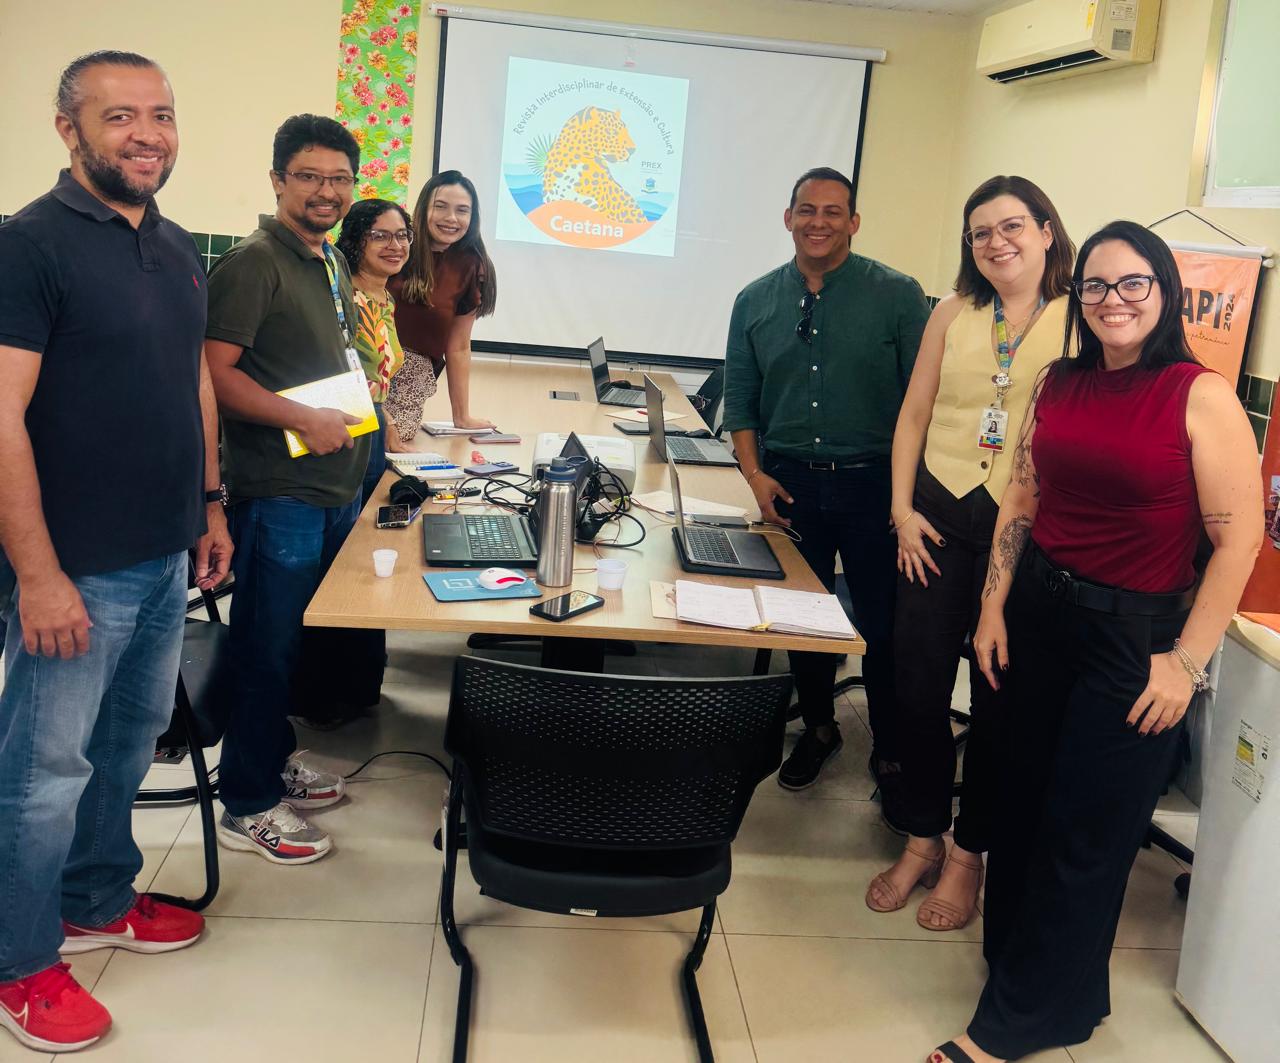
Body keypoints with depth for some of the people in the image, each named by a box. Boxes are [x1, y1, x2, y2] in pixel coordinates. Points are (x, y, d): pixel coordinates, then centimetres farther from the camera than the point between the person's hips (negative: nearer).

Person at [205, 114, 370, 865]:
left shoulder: (332, 263, 16)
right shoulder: (253, 263, -13)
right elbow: (214, 371, -20)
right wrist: (304, 420, -24)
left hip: (336, 485, 9)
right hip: (280, 488, -9)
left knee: (303, 636, 19)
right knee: (268, 644, -1)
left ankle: (277, 759, 35)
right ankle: (249, 808, 10)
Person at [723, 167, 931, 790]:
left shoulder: (897, 296, -4)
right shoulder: (755, 302, 7)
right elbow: (740, 398, 11)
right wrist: (755, 475, -1)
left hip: (872, 483, -3)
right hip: (790, 482, 3)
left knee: (882, 625, 2)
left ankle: (892, 753, 19)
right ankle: (818, 729, 35)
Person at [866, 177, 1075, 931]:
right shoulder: (954, 315, 7)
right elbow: (914, 415, 8)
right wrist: (903, 508, -1)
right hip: (939, 518, 3)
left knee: (997, 695, 7)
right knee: (919, 684, 7)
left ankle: (969, 853, 24)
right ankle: (922, 840, 25)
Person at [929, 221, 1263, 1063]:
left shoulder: (1200, 396, -12)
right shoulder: (1061, 385, 5)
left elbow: (1239, 536, -13)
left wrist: (1187, 662, -14)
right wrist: (994, 605, 5)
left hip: (1133, 634, -5)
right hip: (1039, 612, 5)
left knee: (1085, 831, 6)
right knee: (1024, 802, 16)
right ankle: (1019, 956, 40)